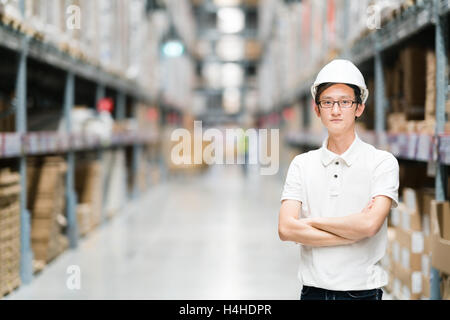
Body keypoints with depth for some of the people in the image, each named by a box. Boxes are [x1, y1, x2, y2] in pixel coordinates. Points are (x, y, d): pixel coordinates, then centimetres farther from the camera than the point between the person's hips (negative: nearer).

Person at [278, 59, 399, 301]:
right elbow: (286, 229, -6)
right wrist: (352, 232, -12)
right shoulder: (302, 164, 5)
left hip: (363, 291, -2)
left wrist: (310, 221, -7)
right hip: (313, 290, 2)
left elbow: (370, 224, -18)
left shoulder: (382, 162, -4)